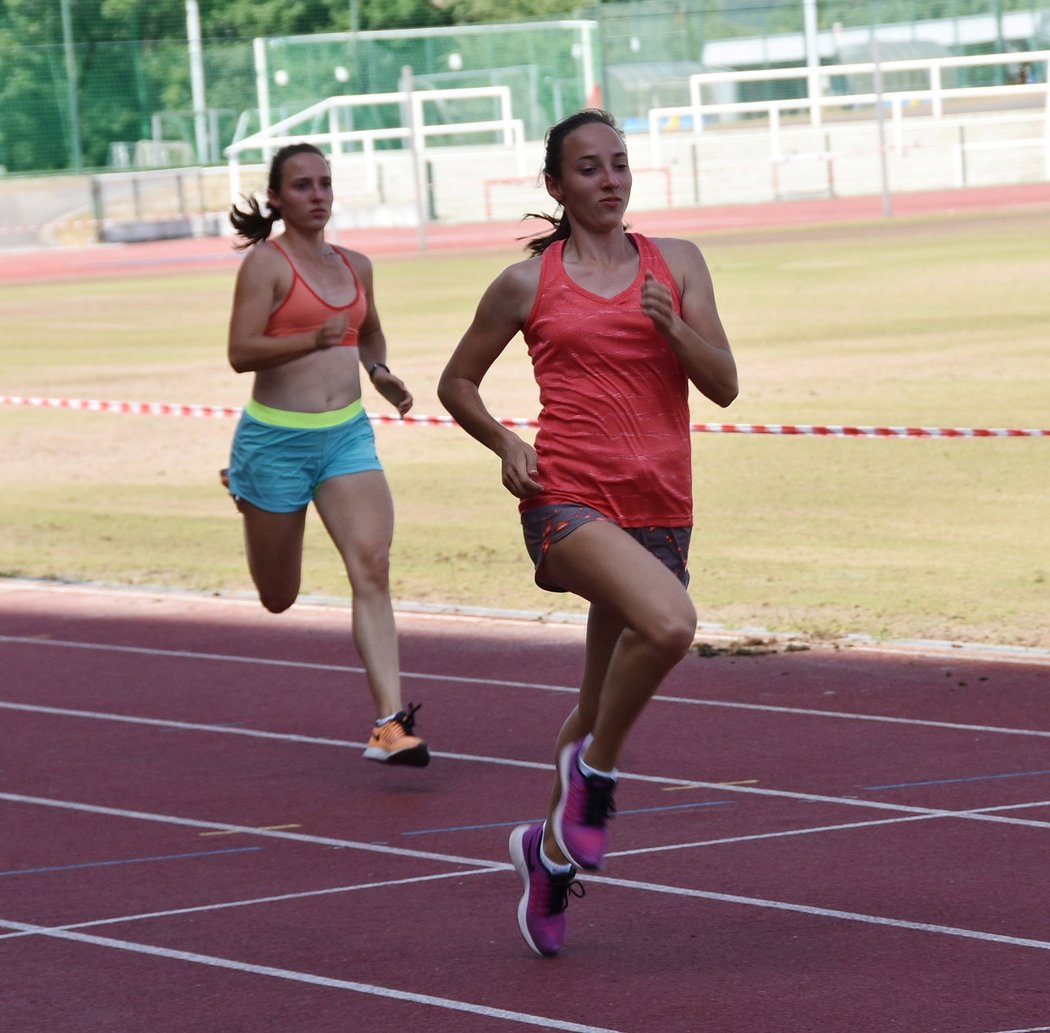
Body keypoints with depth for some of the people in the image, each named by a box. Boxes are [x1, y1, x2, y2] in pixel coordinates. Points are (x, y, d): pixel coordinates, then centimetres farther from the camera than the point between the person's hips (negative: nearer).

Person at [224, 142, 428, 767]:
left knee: (372, 567, -17)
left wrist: (382, 375, 10)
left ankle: (391, 723, -22)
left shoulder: (355, 266, 11)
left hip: (348, 435, 4)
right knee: (279, 598, 12)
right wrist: (314, 340, -31)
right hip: (277, 439, -4)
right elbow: (240, 352, -17)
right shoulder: (267, 262, -8)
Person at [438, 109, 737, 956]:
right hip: (567, 499, -4)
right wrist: (506, 446, -2)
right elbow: (458, 383, 16)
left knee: (601, 706, 13)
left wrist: (672, 323, -13)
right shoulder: (527, 283, 4)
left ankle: (552, 850, 35)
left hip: (659, 510, 4)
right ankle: (596, 771, -9)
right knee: (669, 622, -32)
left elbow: (724, 386, 4)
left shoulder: (677, 264, 9)